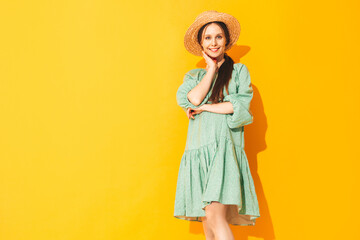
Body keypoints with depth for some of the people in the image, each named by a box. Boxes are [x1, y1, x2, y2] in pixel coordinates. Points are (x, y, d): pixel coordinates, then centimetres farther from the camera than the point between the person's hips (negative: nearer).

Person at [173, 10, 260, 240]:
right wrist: (212, 68, 7)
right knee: (207, 220, 3)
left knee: (215, 216, -20)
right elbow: (193, 99, -2)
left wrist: (204, 107, -3)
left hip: (225, 149, -4)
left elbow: (240, 105, -3)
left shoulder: (239, 70, 13)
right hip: (199, 150, 4)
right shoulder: (194, 75, 20)